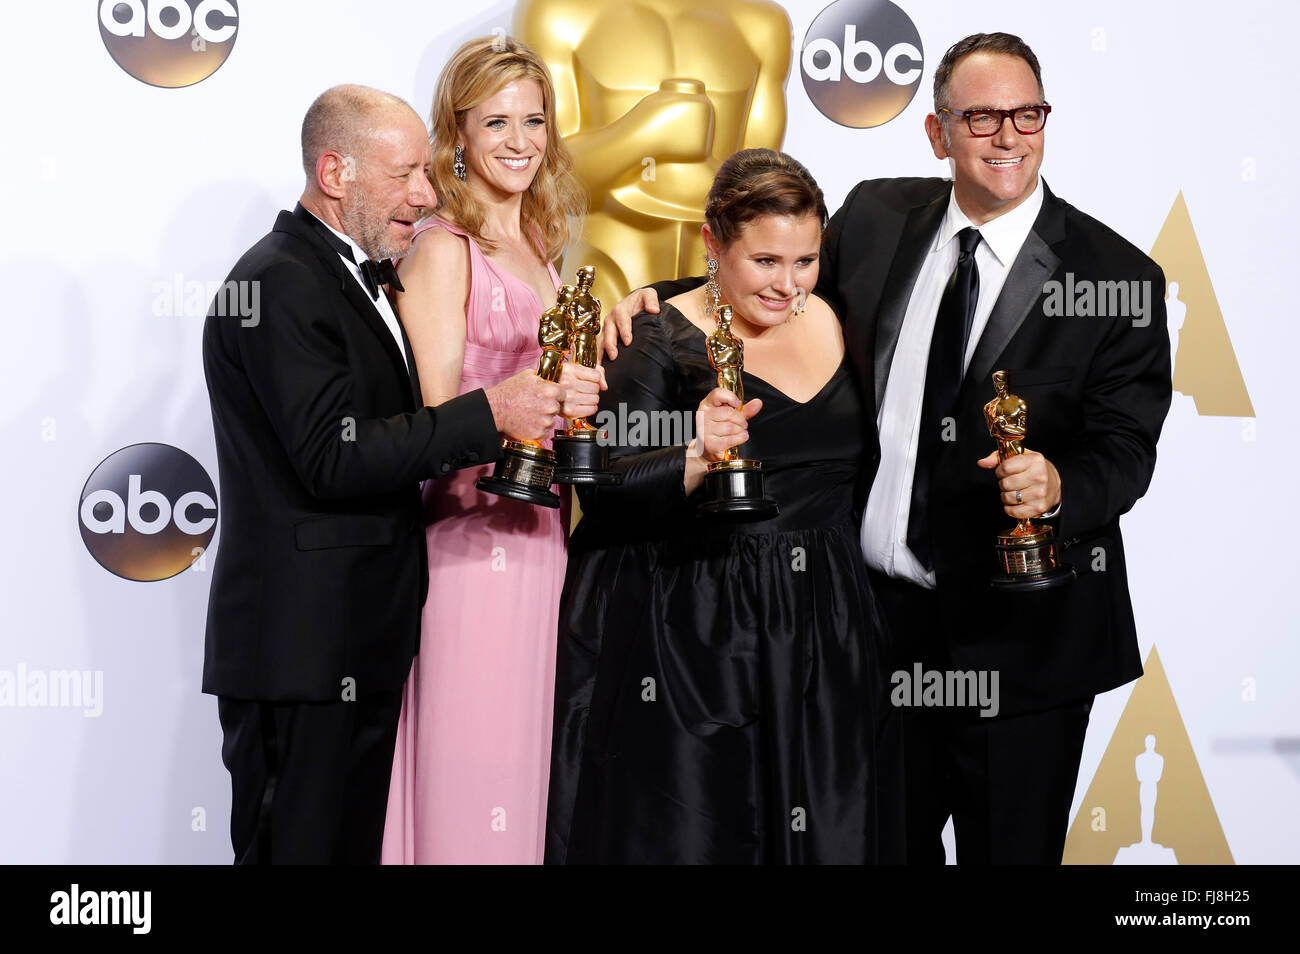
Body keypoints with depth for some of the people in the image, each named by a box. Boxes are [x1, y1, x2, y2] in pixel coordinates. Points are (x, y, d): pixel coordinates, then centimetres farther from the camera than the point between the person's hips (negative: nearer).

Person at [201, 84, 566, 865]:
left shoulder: (363, 279, 18)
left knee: (356, 844, 12)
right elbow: (333, 459, -22)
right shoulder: (279, 282, -14)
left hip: (363, 645, 10)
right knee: (299, 847, -4)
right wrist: (490, 413, -20)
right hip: (302, 646, -10)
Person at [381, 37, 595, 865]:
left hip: (542, 529, 7)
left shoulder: (538, 243, 14)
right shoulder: (444, 247, -8)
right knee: (471, 762, -4)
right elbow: (435, 413, -13)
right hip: (471, 537, -7)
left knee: (531, 750, 10)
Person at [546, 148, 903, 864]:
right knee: (688, 836, -2)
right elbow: (603, 494, -17)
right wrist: (698, 459, -33)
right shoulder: (661, 341, -9)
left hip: (824, 642, 5)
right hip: (691, 640, -5)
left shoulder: (835, 326, 8)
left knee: (826, 834, 6)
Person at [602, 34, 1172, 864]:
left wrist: (1059, 485, -32)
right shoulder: (876, 219, 3)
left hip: (1017, 636, -3)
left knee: (1011, 851, 10)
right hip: (875, 610, 4)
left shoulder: (1118, 276, -8)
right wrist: (655, 297, -2)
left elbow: (1125, 449, -10)